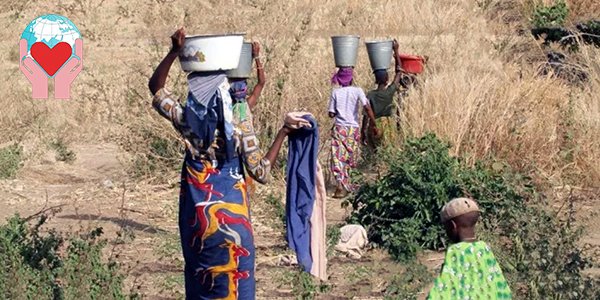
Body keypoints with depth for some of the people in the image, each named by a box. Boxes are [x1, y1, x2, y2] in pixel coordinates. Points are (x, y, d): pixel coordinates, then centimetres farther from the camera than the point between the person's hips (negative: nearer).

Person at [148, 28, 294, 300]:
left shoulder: (187, 121, -8)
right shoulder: (240, 127, -14)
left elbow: (156, 86, 5)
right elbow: (261, 173, -10)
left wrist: (175, 51, -2)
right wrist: (282, 134, -5)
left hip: (196, 214, 3)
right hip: (230, 215, -2)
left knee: (199, 277, 15)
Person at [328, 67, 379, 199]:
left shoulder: (335, 92, 0)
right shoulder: (357, 91, -2)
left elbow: (331, 114, 0)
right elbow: (367, 107, -13)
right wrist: (374, 125, -9)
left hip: (339, 128, -1)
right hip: (353, 128, 1)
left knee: (339, 158, -6)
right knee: (348, 158, 14)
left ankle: (341, 184, -25)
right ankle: (345, 185, 23)